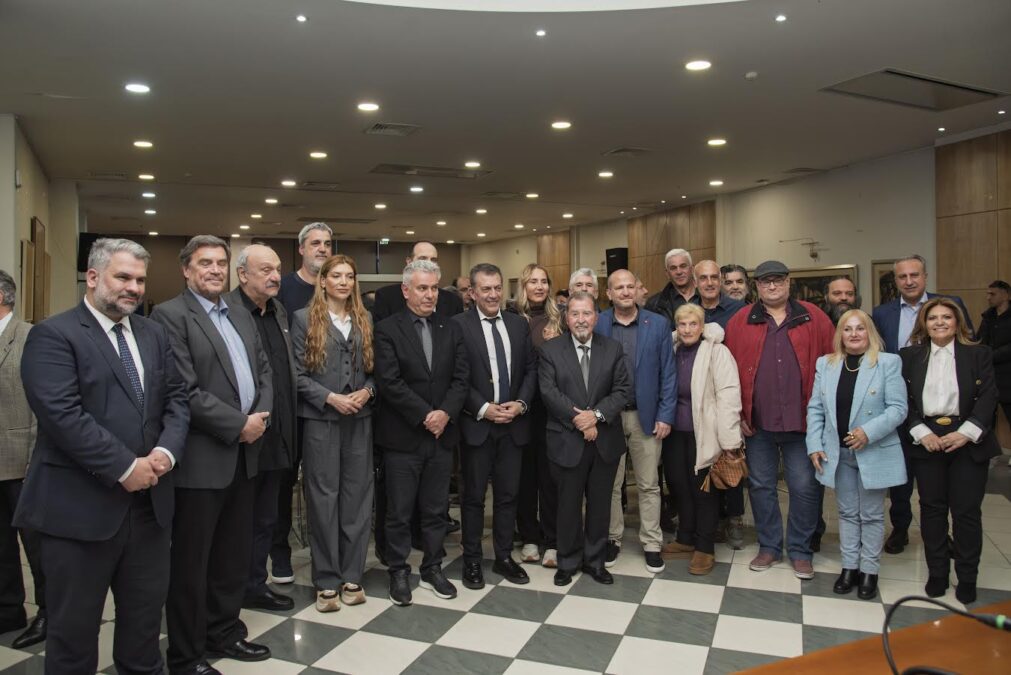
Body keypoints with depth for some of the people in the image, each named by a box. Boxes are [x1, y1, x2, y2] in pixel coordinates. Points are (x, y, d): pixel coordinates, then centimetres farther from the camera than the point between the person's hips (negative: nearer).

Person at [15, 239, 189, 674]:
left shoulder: (154, 335, 12)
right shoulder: (53, 336, -9)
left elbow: (176, 397, 9)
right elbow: (62, 415, -19)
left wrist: (166, 450, -9)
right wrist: (124, 468, -19)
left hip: (149, 501, 6)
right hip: (80, 506, -6)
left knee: (146, 615, 18)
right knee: (75, 625, 11)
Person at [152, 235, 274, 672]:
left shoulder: (242, 317, 15)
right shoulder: (170, 315, -10)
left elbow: (264, 370, 14)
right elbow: (184, 390, -18)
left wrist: (261, 415, -4)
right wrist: (238, 425, -16)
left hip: (243, 454, 8)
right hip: (201, 459, -7)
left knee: (235, 555, 17)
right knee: (190, 562, 6)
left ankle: (222, 633, 33)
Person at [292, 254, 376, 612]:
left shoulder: (364, 321, 11)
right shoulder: (305, 319, 1)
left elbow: (374, 368, 12)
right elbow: (298, 374, -4)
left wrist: (367, 391, -8)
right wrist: (331, 398, -14)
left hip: (360, 420, 3)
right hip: (321, 419, -3)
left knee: (357, 496, 6)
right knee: (323, 498, 2)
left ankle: (352, 576, 18)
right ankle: (327, 581, 13)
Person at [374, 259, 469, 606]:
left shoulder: (451, 330, 9)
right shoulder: (387, 329, -4)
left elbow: (461, 378, 3)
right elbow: (389, 381, -13)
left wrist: (445, 413, -12)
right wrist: (425, 416, -15)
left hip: (442, 433, 4)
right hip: (402, 436, -4)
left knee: (436, 509, 13)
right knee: (399, 511, 6)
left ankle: (432, 568, 27)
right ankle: (399, 572, 22)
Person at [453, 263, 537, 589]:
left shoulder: (519, 324, 8)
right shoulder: (458, 325, -6)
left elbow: (531, 369, 9)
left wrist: (521, 403, -6)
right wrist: (483, 408, -15)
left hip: (513, 424, 4)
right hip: (476, 423, -4)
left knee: (508, 495, 12)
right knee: (473, 496, 7)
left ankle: (504, 557, 26)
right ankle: (472, 560, 21)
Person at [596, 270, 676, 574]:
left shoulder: (658, 324, 0)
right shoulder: (596, 325, -1)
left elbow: (668, 373, 0)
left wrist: (665, 415, -5)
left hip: (646, 416, 0)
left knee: (649, 485, 9)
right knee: (610, 484, 10)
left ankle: (651, 543, 21)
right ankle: (612, 539, 25)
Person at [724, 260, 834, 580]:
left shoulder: (814, 319, 3)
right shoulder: (740, 322, 3)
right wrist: (738, 414, -2)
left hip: (802, 421, -1)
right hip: (758, 423, 1)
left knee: (804, 487, 5)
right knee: (761, 486, 11)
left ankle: (800, 550, 22)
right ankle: (769, 546, 27)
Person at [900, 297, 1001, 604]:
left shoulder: (978, 354, 4)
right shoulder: (910, 356, 6)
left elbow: (988, 397, -3)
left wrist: (966, 433, -13)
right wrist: (922, 433, -10)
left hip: (967, 441, -1)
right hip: (925, 441, 1)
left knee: (966, 511, 2)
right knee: (932, 509, 8)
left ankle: (967, 578, 16)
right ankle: (936, 573, 20)